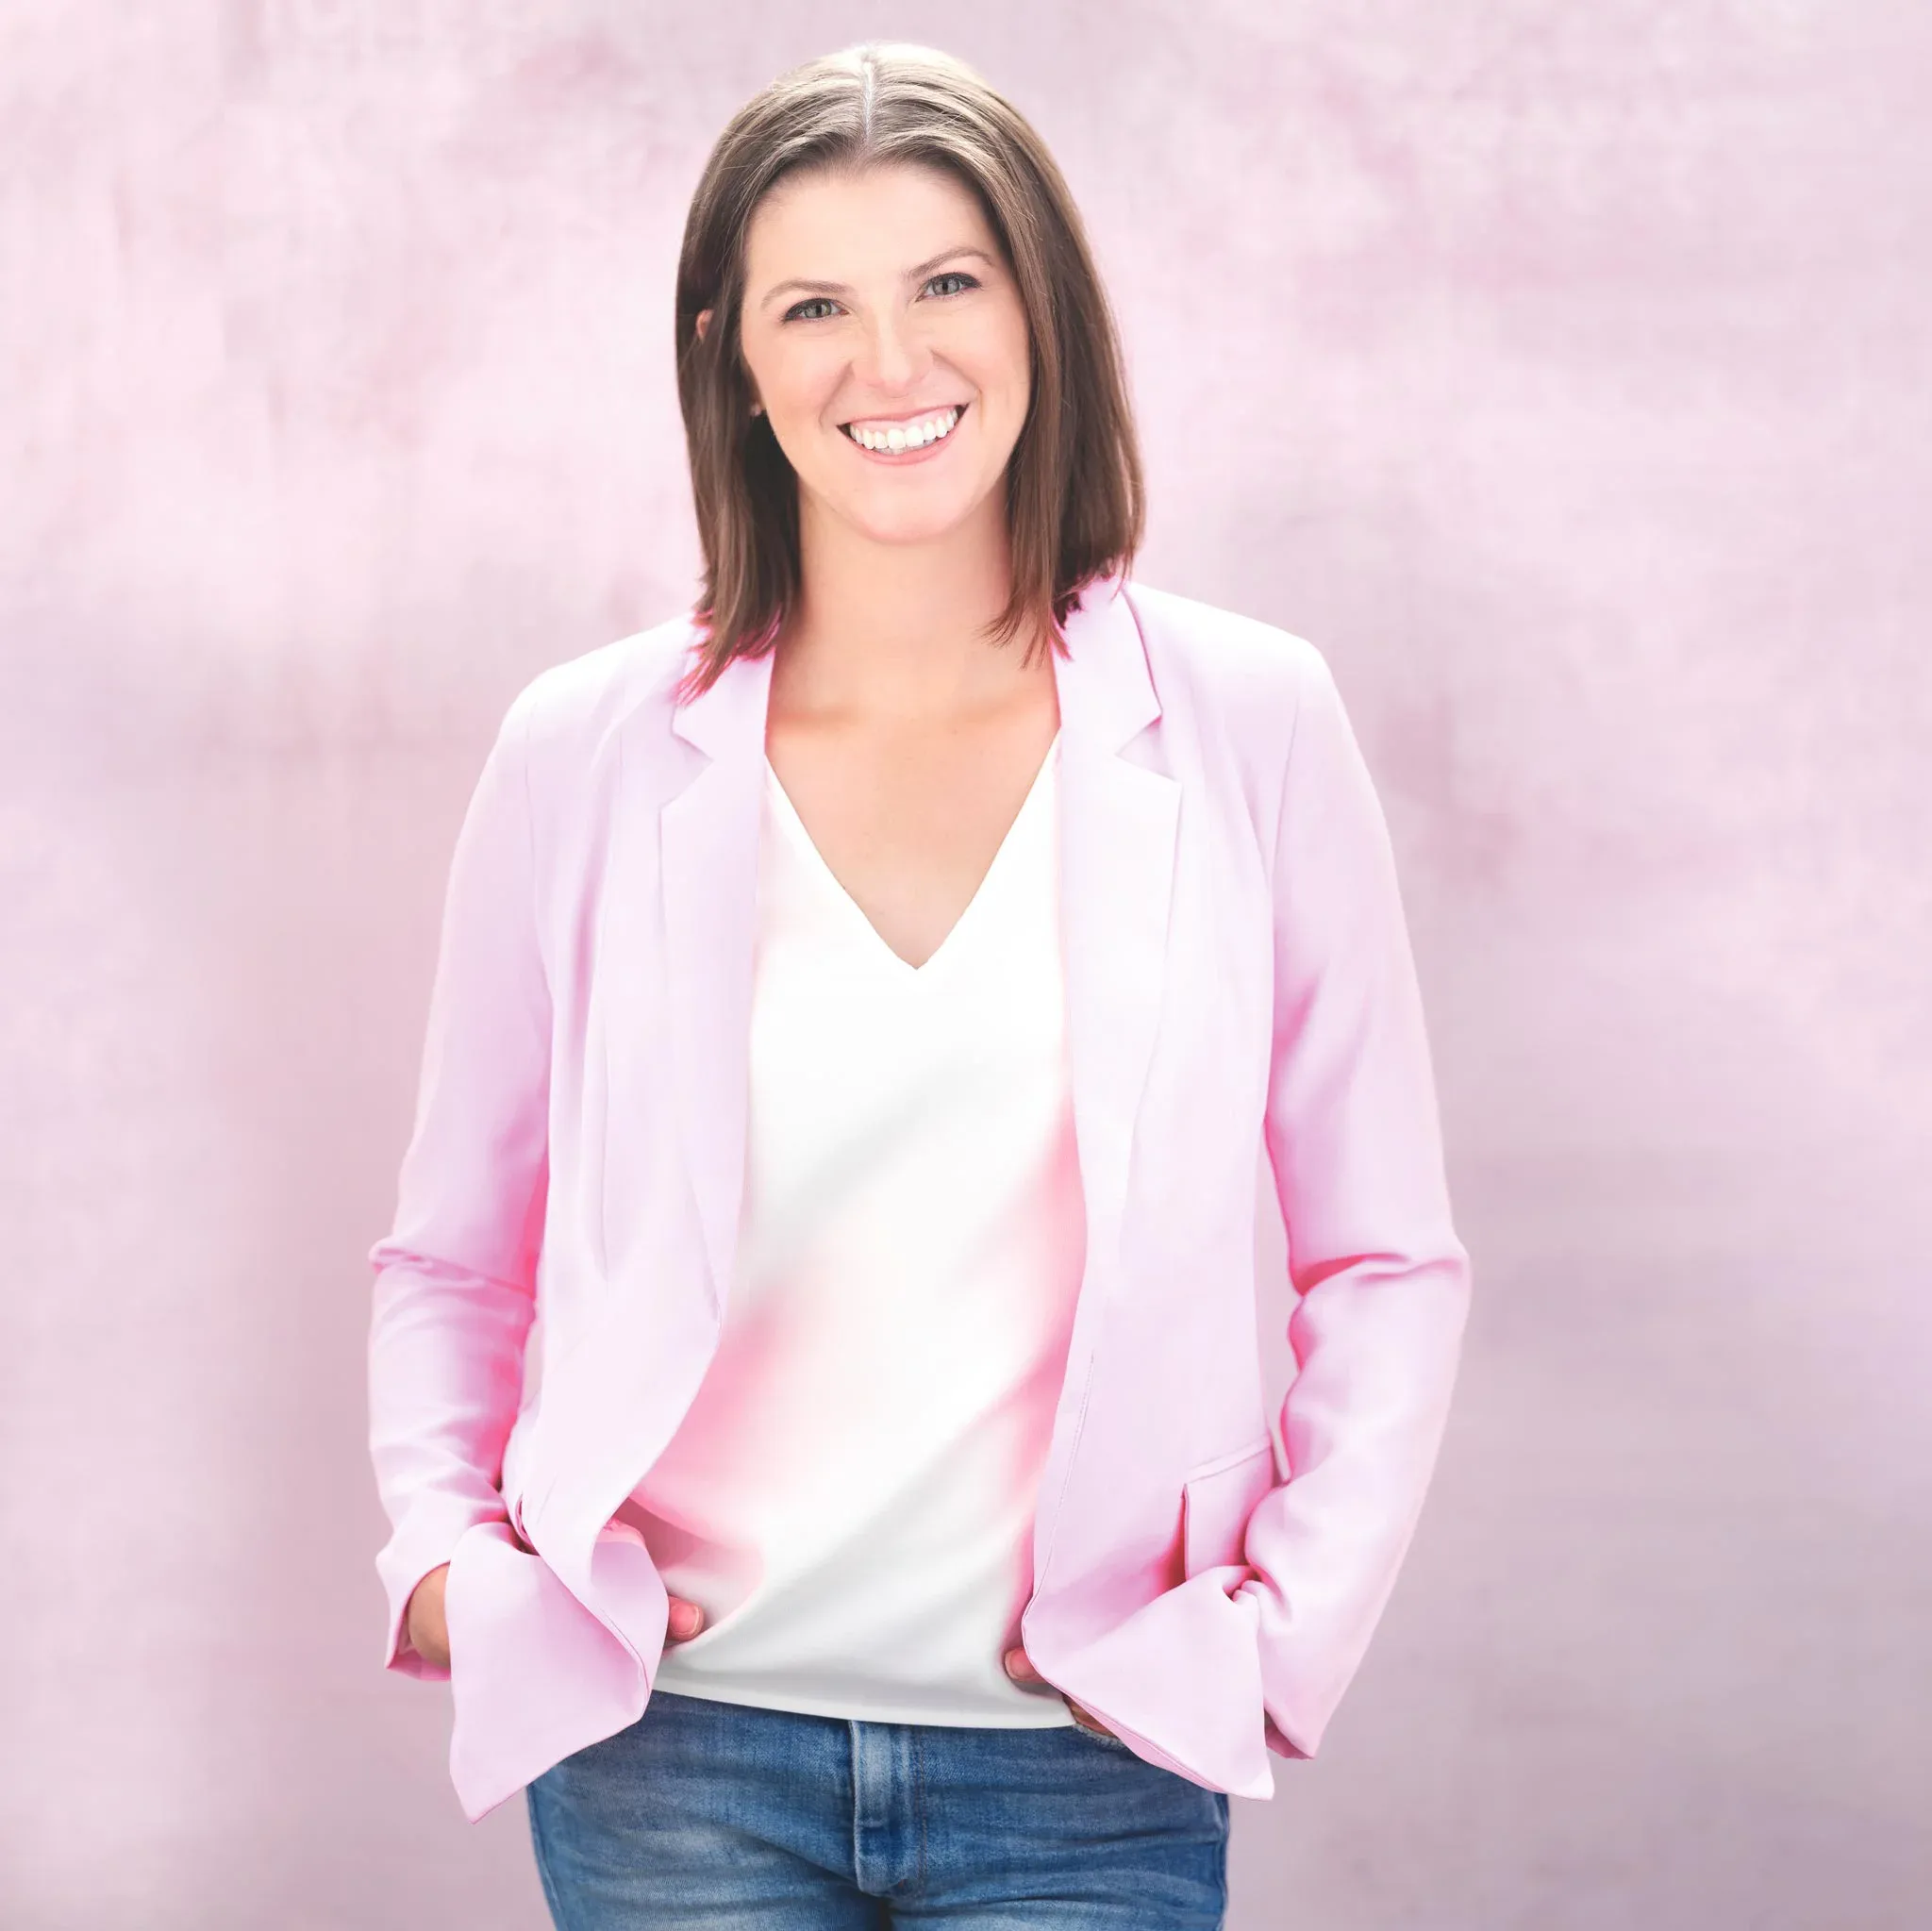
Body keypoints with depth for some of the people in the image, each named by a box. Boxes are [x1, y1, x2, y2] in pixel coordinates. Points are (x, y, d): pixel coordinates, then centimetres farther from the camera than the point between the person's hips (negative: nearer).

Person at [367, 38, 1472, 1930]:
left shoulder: (1244, 726, 0)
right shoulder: (588, 756, 1)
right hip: (671, 1744, 1)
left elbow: (1389, 1263, 4)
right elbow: (446, 1257, 10)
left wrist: (1285, 1618, -6)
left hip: (1087, 1769, 0)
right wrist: (444, 1547, -5)